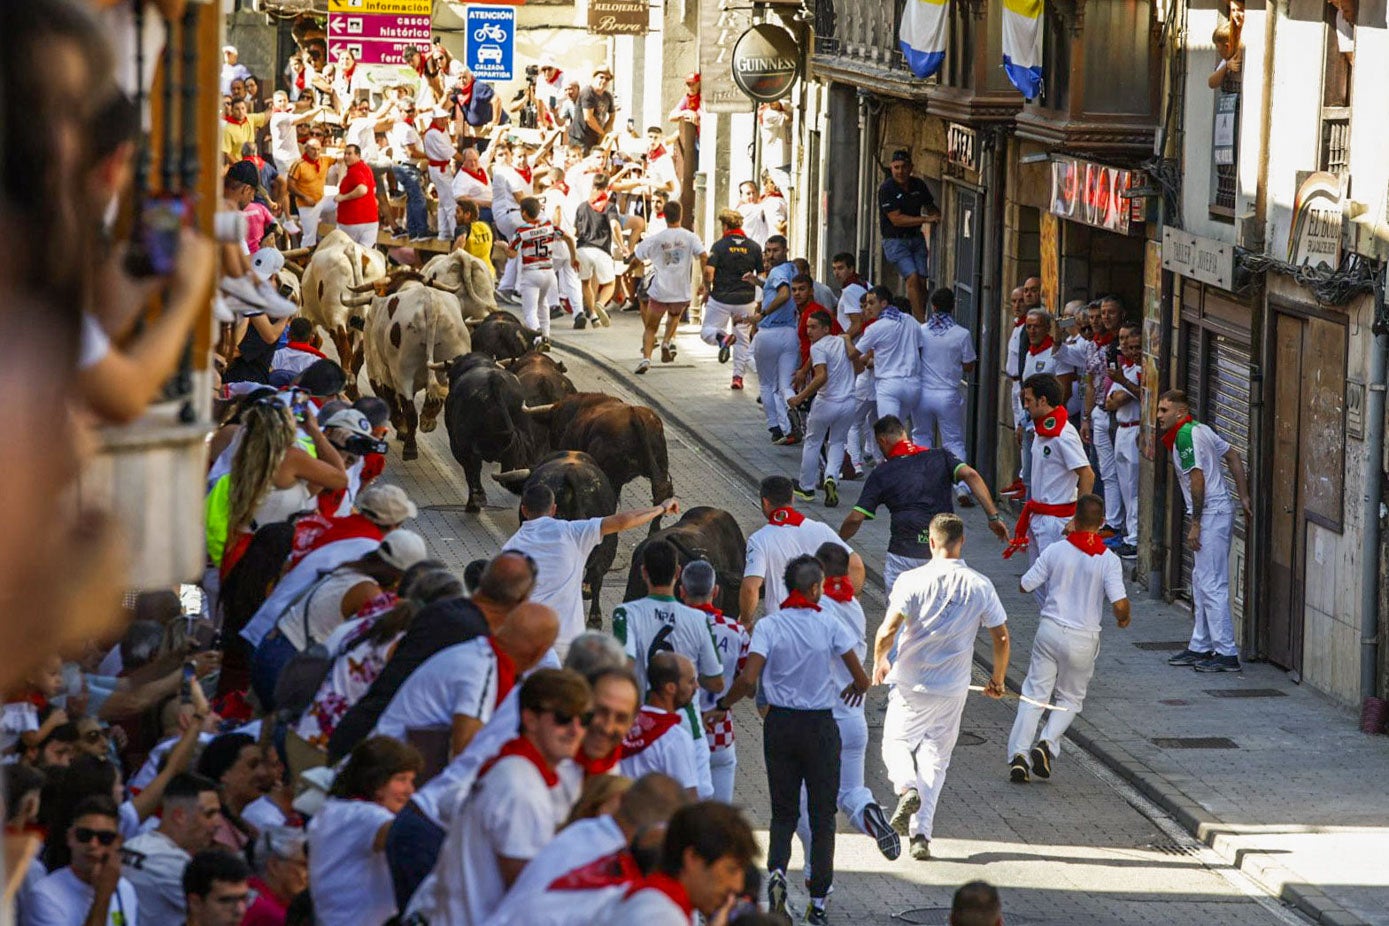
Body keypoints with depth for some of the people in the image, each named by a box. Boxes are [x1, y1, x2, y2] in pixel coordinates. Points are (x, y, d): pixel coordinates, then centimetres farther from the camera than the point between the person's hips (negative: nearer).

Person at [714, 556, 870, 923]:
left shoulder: (768, 626, -7)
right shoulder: (829, 625, -7)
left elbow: (749, 680, -18)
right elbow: (862, 679, -6)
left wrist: (724, 703, 0)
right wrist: (854, 690, 18)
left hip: (780, 725, 1)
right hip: (821, 725, -1)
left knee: (784, 811, 14)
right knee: (822, 814, 9)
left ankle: (777, 870, -12)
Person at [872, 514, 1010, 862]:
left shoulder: (912, 581, -12)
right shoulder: (980, 586, -4)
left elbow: (887, 631, -16)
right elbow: (1001, 638, 0)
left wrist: (879, 662, 5)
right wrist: (997, 680, 16)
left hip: (911, 685, -2)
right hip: (953, 689, 2)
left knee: (896, 743, 18)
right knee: (935, 759, 13)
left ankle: (907, 788, -13)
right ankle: (921, 834, 5)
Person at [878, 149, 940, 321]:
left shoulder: (918, 185, 4)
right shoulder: (886, 189, -13)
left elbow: (931, 207, 22)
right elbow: (897, 219, -19)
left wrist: (936, 216, -3)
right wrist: (926, 219, -21)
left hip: (916, 238, 5)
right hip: (895, 240, -5)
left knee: (922, 280, -2)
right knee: (912, 278, -18)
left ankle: (921, 320, 5)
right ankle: (921, 322, -20)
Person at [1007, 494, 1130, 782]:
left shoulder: (1055, 551, -5)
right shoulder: (1108, 560, -10)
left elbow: (1025, 585, 1)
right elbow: (1119, 604, -16)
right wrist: (1123, 619, 7)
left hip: (1050, 629, 1)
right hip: (1083, 638, -1)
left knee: (1035, 694, 7)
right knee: (1070, 699, 16)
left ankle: (1019, 754, -5)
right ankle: (1047, 743, -7)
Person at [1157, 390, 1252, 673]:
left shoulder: (1185, 435, -15)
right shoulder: (1199, 429, 15)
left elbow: (1198, 479, -21)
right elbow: (1233, 456, 18)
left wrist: (1195, 525, -17)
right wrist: (1244, 498, 17)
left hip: (1211, 514, -11)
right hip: (1220, 510, 11)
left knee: (1212, 585, -8)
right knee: (1201, 583, 17)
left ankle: (1227, 653, -7)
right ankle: (1200, 647, 23)